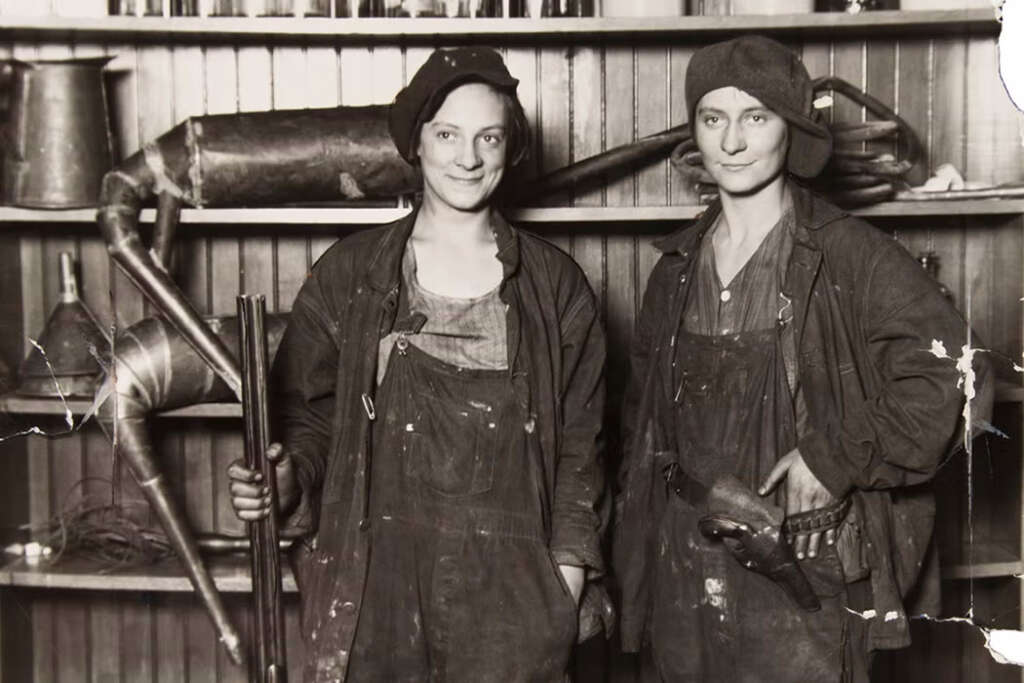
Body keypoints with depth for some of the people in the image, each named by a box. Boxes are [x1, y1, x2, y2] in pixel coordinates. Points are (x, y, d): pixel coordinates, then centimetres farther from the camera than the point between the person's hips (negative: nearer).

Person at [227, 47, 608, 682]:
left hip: (510, 589, 0)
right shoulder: (348, 273, 4)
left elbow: (579, 443, 5)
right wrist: (289, 480, -14)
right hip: (376, 579, 0)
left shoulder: (555, 284, 4)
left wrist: (567, 587, 0)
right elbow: (308, 415, 6)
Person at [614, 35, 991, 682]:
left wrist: (836, 457, -18)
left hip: (801, 579, -5)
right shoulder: (678, 266, 7)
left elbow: (955, 379, -15)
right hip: (682, 574, 5)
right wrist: (636, 550, 11)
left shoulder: (853, 257, -9)